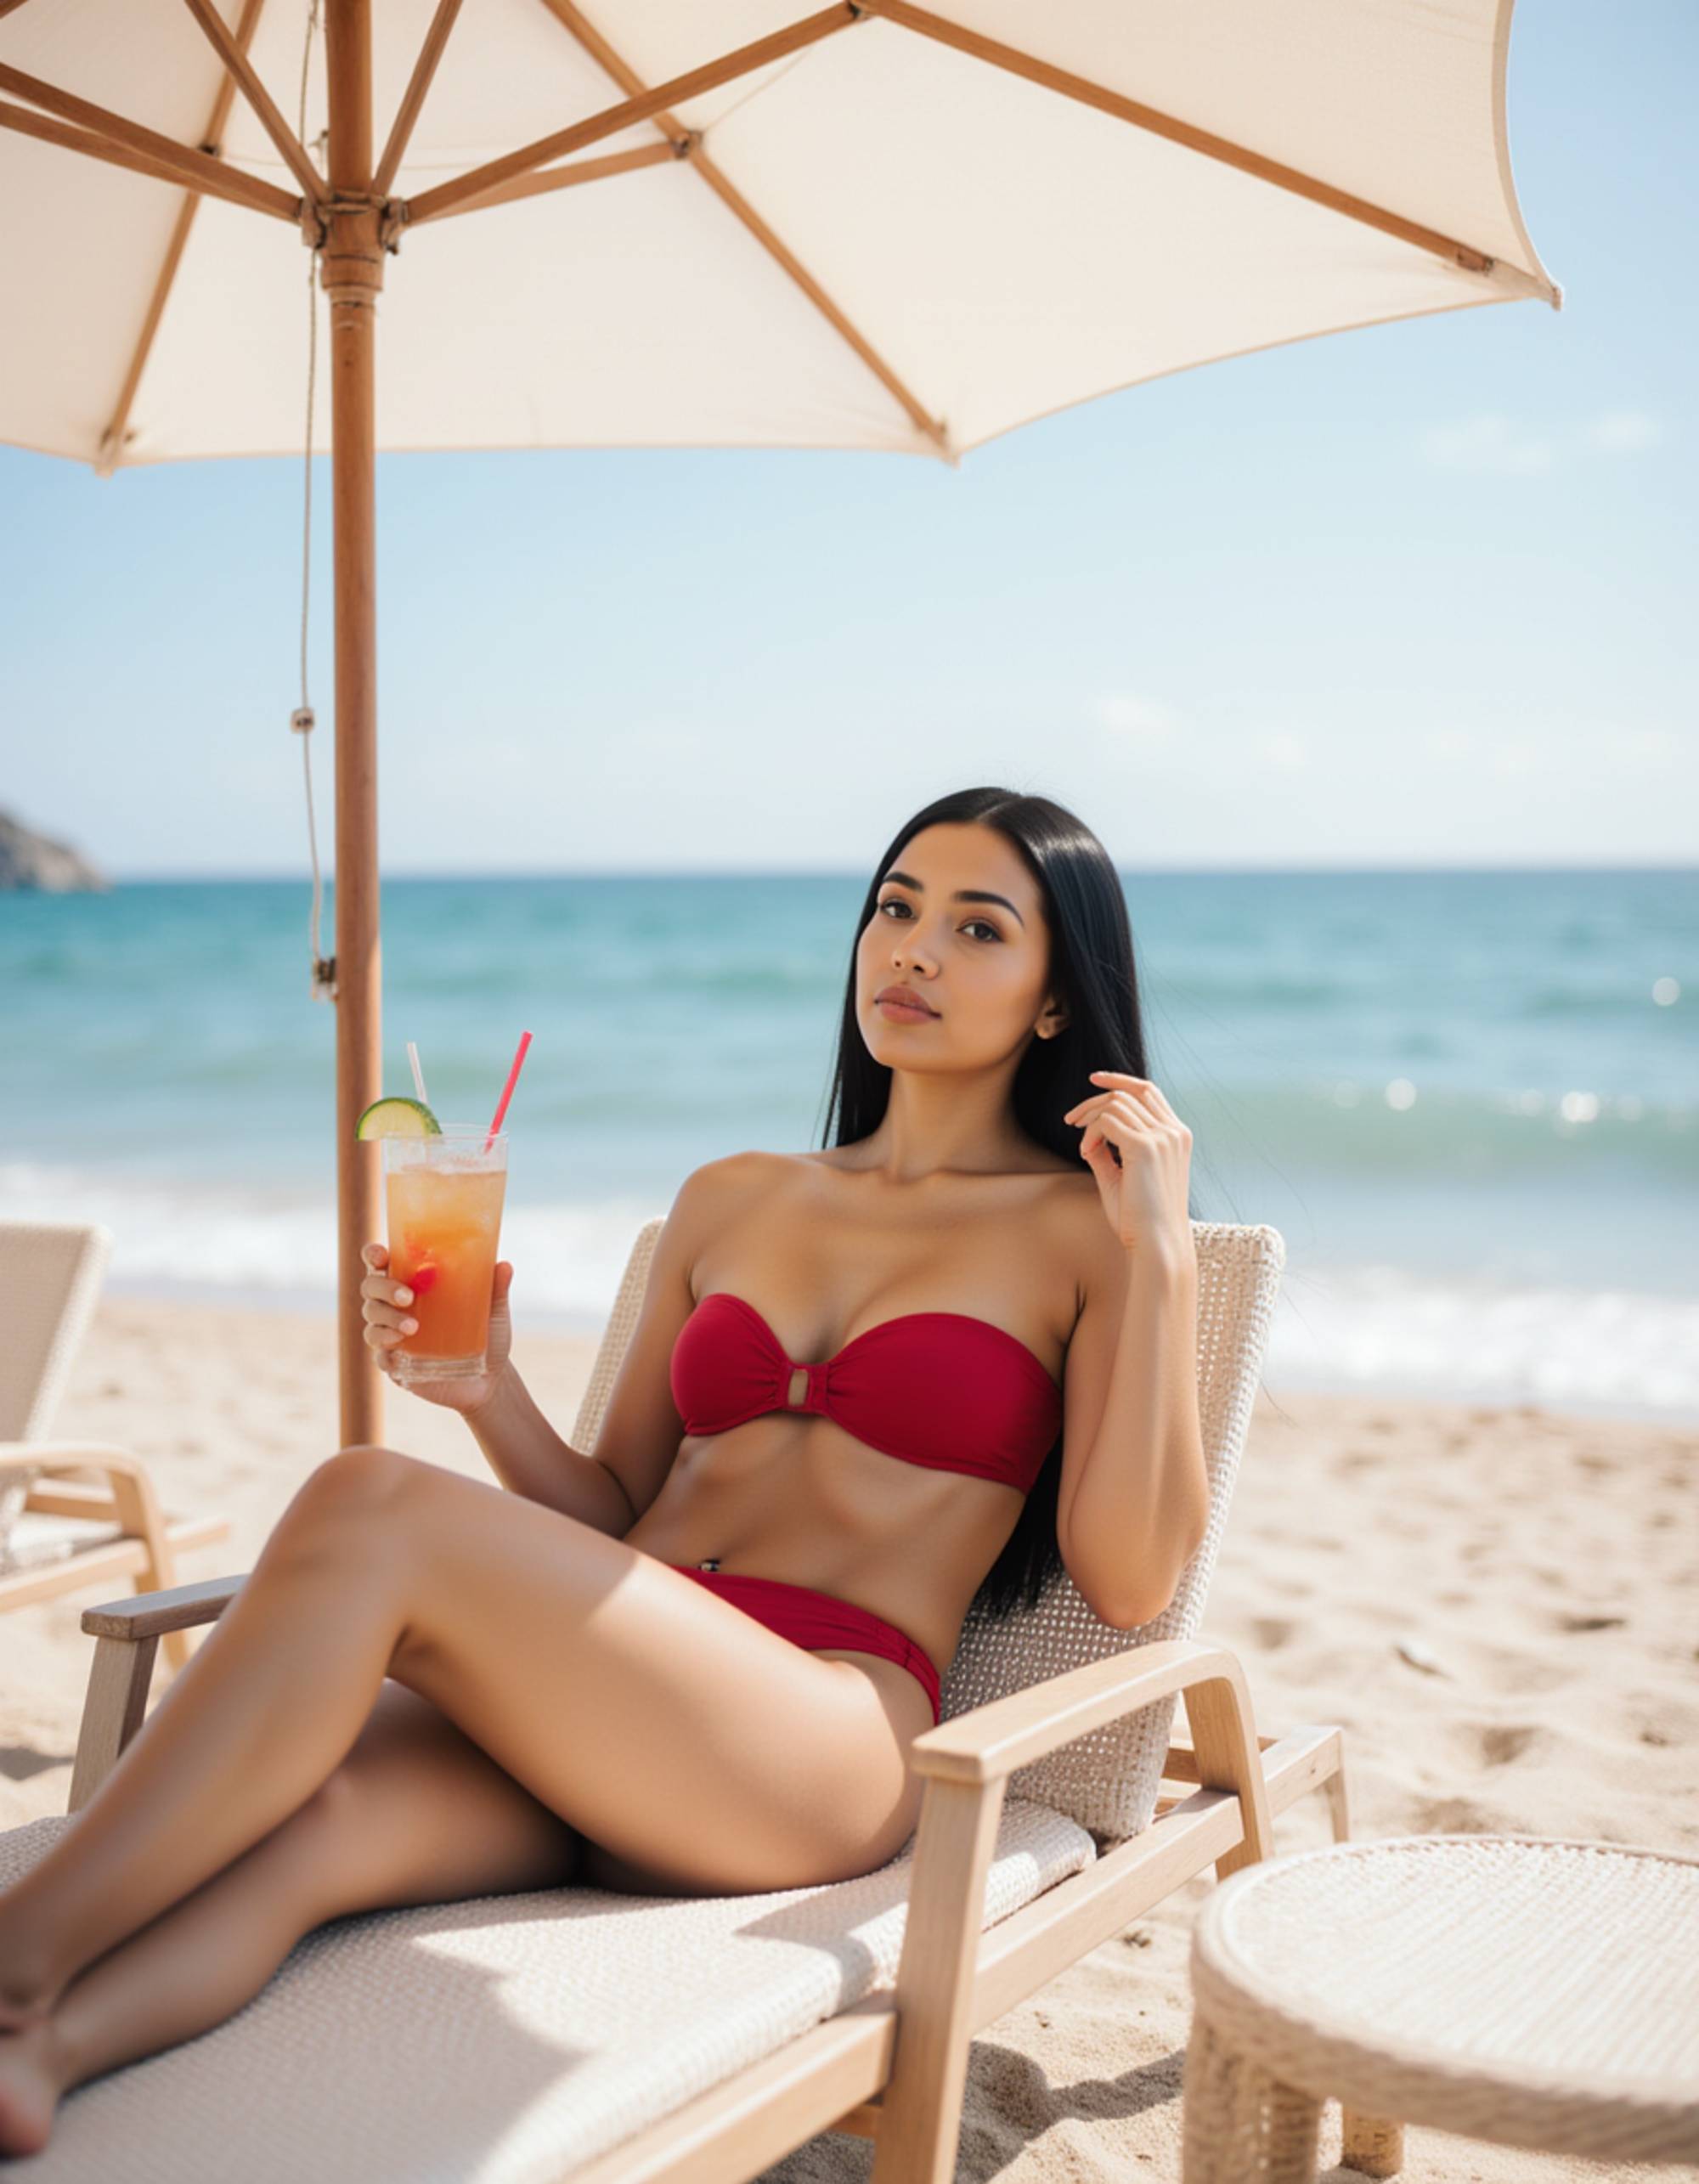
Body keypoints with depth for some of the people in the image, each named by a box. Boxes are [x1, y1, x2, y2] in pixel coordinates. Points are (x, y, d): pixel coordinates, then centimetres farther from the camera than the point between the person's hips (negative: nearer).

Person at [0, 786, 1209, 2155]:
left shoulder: (1078, 1230, 8)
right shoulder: (731, 1201, 23)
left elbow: (1131, 1581, -3)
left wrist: (1163, 1256, -8)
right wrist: (492, 1395, 3)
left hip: (828, 1742, -5)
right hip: (591, 1716, 5)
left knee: (370, 1510, -27)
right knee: (290, 1827, -29)